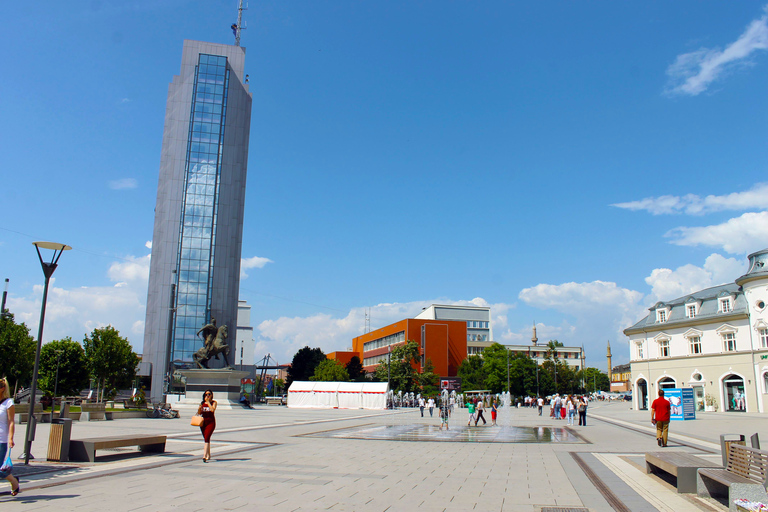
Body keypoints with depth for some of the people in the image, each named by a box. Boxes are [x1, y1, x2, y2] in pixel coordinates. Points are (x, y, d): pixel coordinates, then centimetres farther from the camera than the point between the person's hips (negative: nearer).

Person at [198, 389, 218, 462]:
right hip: (203, 422, 5)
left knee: (207, 438, -17)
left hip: (211, 422, -5)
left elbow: (213, 409, -18)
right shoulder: (202, 403, 11)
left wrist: (208, 401, -13)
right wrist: (199, 408, -10)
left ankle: (204, 456, -25)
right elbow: (199, 413, 11)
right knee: (206, 439, 12)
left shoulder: (214, 402, 0)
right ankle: (208, 455, 25)